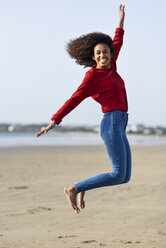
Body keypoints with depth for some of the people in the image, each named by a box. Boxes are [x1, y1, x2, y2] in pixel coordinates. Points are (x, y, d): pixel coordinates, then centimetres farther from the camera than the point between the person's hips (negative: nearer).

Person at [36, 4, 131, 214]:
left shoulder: (110, 67, 14)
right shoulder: (92, 75, -7)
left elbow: (117, 44, 31)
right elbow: (74, 99, -8)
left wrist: (121, 20, 37)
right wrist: (54, 122, -9)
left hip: (119, 127, 8)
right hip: (111, 124, -8)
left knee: (125, 177, 6)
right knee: (118, 175, -14)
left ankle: (83, 187, 16)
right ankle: (74, 189, -7)